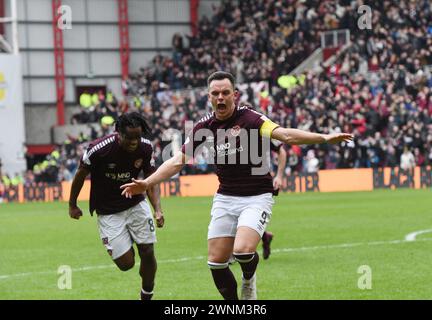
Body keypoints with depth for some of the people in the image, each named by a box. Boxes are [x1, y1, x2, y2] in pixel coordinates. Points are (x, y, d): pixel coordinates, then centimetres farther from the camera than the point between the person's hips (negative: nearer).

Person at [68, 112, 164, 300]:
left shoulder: (145, 148, -15)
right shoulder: (98, 149, -26)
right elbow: (81, 175, -8)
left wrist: (158, 209, -18)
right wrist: (72, 205, 4)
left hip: (136, 205, 3)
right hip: (108, 212, -3)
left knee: (148, 253, -2)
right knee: (126, 263, -7)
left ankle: (147, 296, 24)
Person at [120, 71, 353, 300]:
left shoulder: (249, 119, -13)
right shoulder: (204, 127, 2)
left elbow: (285, 135, -24)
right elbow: (178, 161, 7)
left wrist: (324, 138, -38)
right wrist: (146, 183, -1)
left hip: (257, 197, -5)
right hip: (225, 198, 5)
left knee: (243, 250, -24)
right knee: (216, 261, -1)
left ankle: (249, 279, 11)